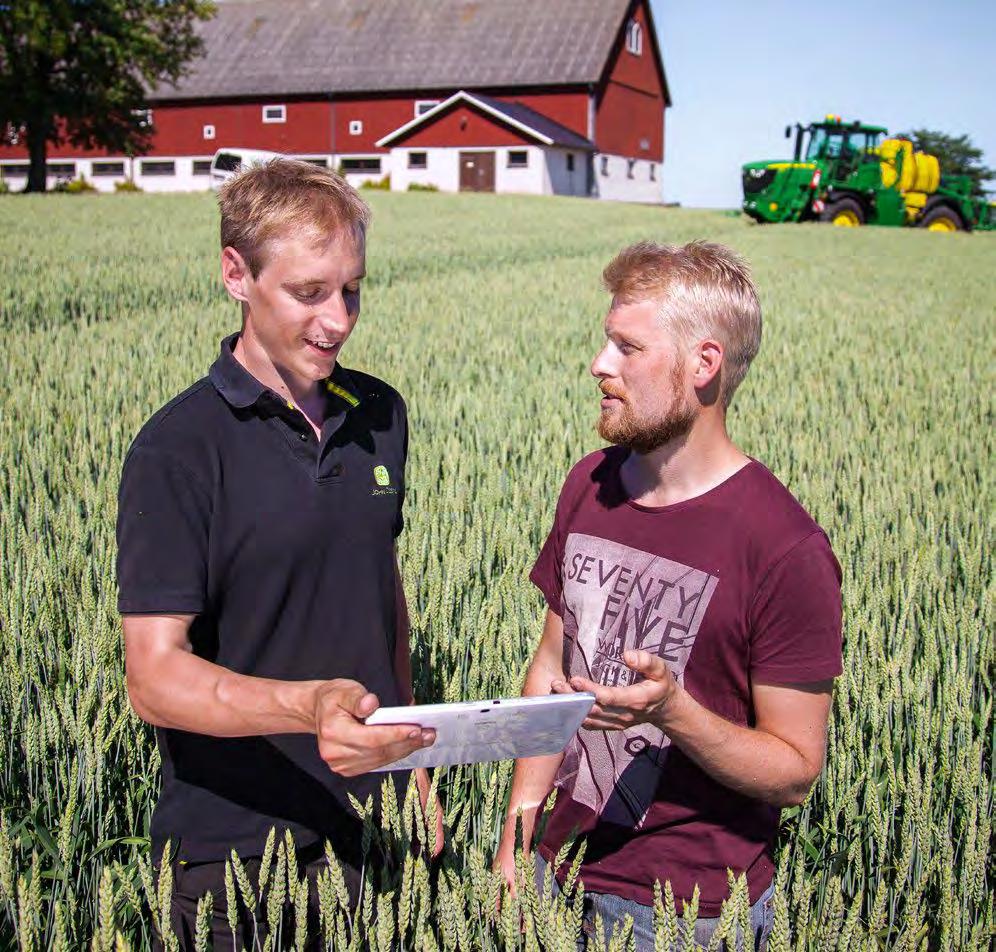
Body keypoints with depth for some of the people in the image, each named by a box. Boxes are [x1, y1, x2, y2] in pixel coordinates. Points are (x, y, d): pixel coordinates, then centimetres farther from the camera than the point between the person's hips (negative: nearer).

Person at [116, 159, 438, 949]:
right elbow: (154, 675, -20)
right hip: (235, 850, -5)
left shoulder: (378, 415, 5)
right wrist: (307, 706, -36)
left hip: (366, 827, 5)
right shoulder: (178, 451, -15)